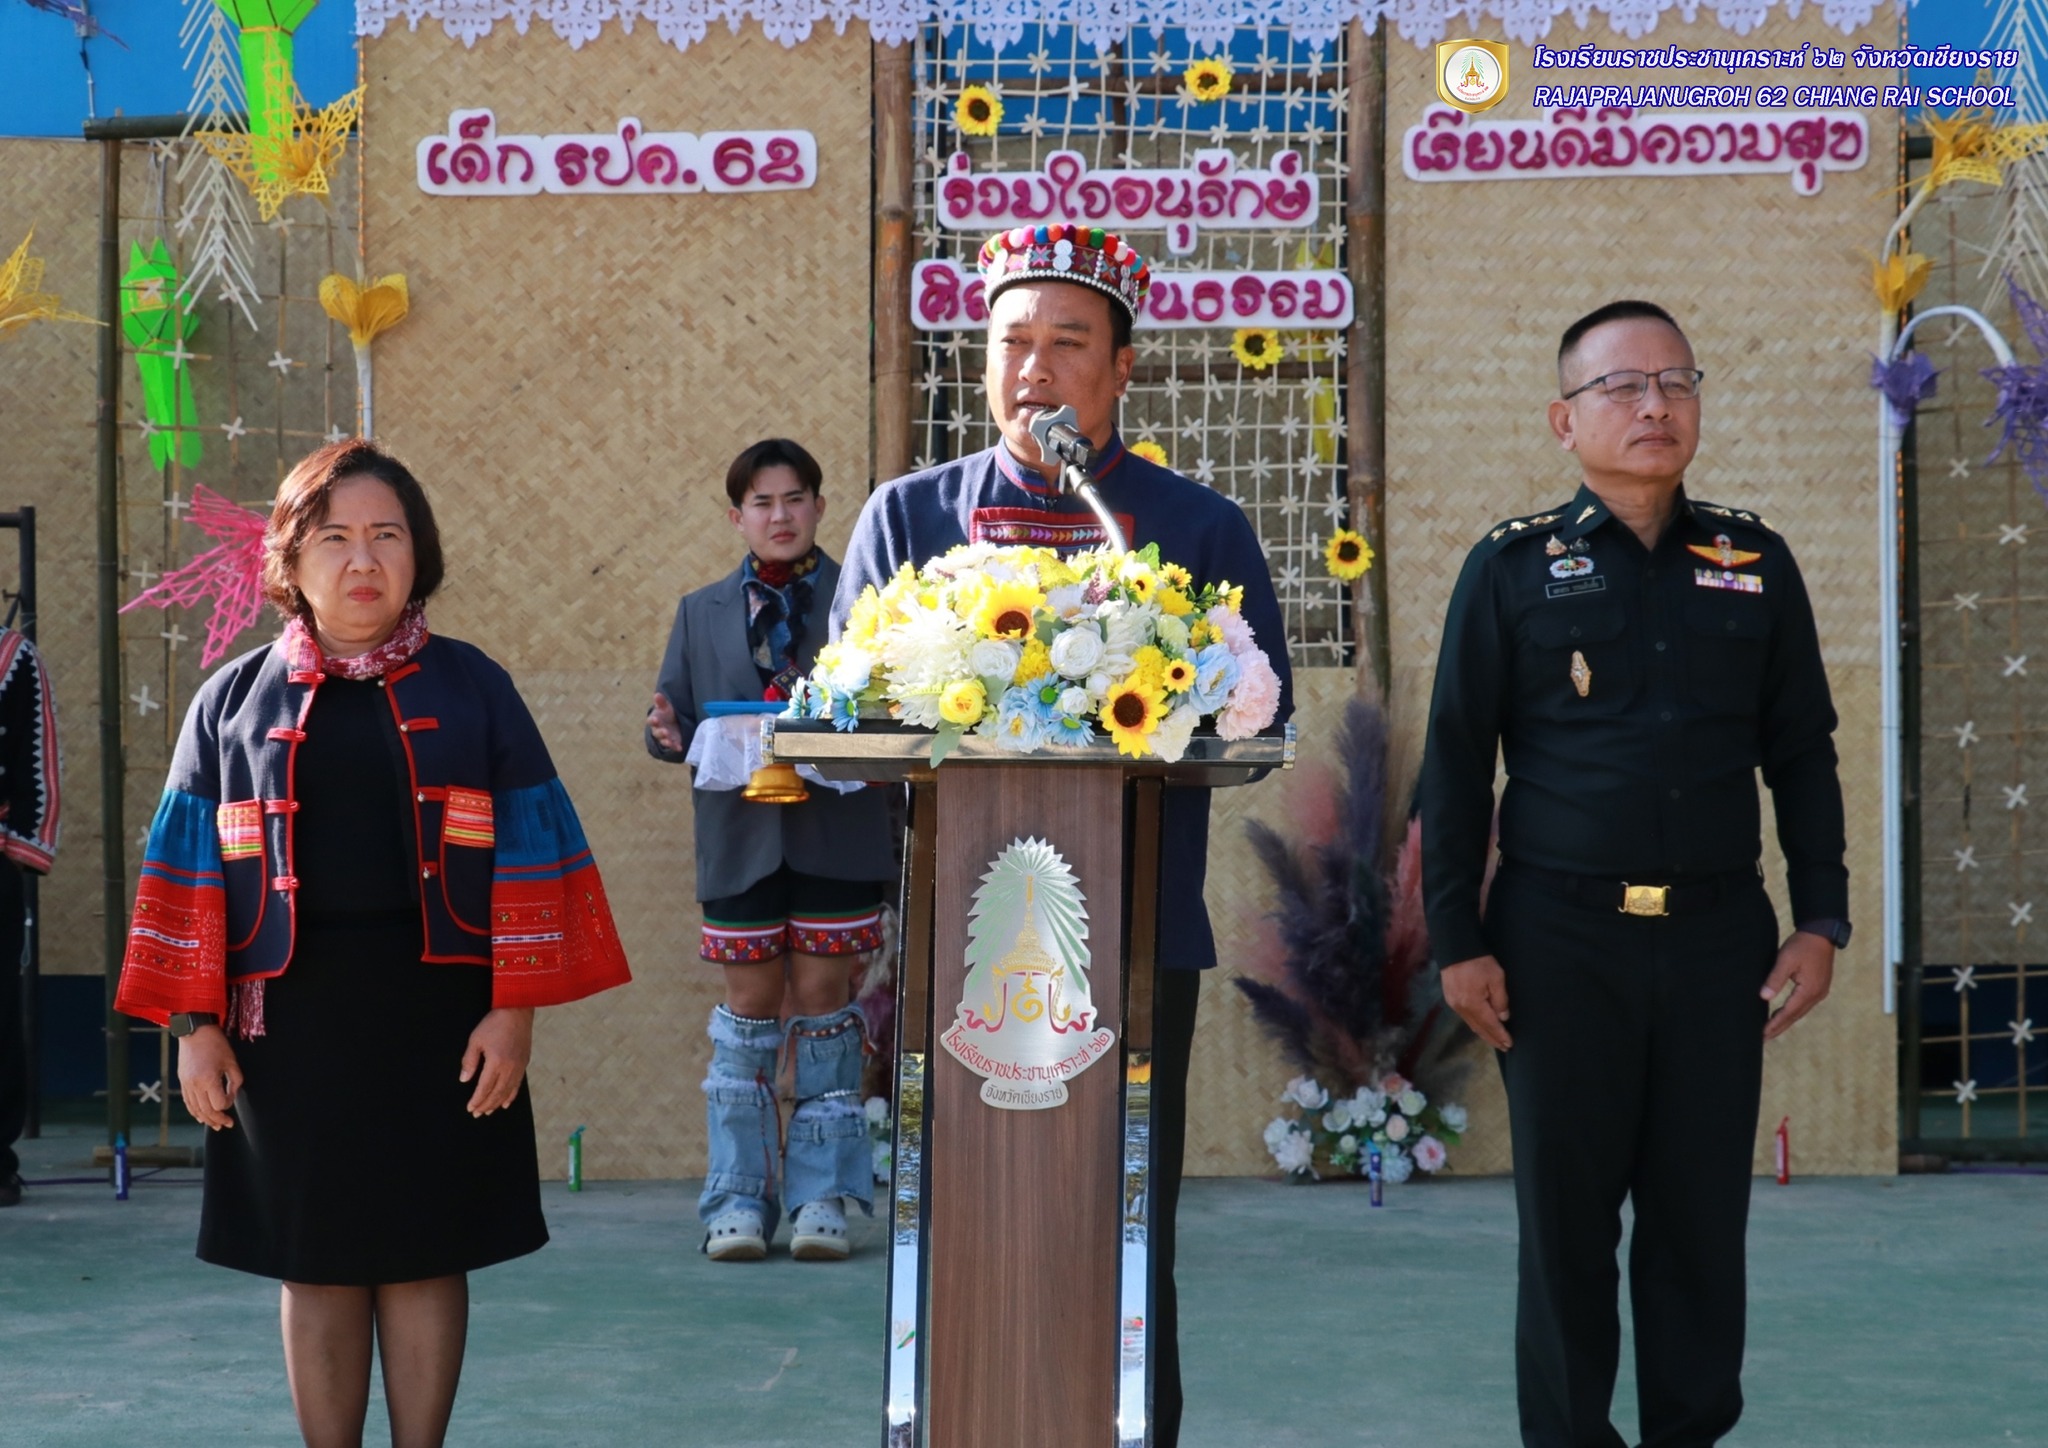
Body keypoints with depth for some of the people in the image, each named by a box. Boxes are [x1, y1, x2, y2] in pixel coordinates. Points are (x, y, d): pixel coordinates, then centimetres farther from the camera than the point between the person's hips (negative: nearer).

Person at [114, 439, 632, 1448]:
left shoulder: (472, 690, 4)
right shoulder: (235, 702, 6)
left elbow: (528, 856, 1)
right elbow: (191, 871, 4)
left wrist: (515, 1007, -7)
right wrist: (196, 1025, -2)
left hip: (438, 1016, 0)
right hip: (291, 1017, 1)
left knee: (426, 1256, 5)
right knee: (315, 1264, 6)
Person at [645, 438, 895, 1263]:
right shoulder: (702, 613, 12)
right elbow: (678, 721, 9)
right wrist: (667, 732, -13)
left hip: (836, 832, -2)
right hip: (740, 833, 2)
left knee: (822, 999, 2)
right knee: (751, 1005, 4)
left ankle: (821, 1196, 10)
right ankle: (739, 1197, 11)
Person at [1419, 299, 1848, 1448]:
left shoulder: (1756, 563, 8)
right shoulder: (1514, 567, 1)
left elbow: (1803, 755, 12)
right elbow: (1456, 766, 2)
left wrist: (1821, 921, 6)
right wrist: (1459, 943, -3)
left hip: (1717, 935, 2)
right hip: (1561, 940, -2)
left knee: (1704, 1210, 6)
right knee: (1567, 1211, 6)